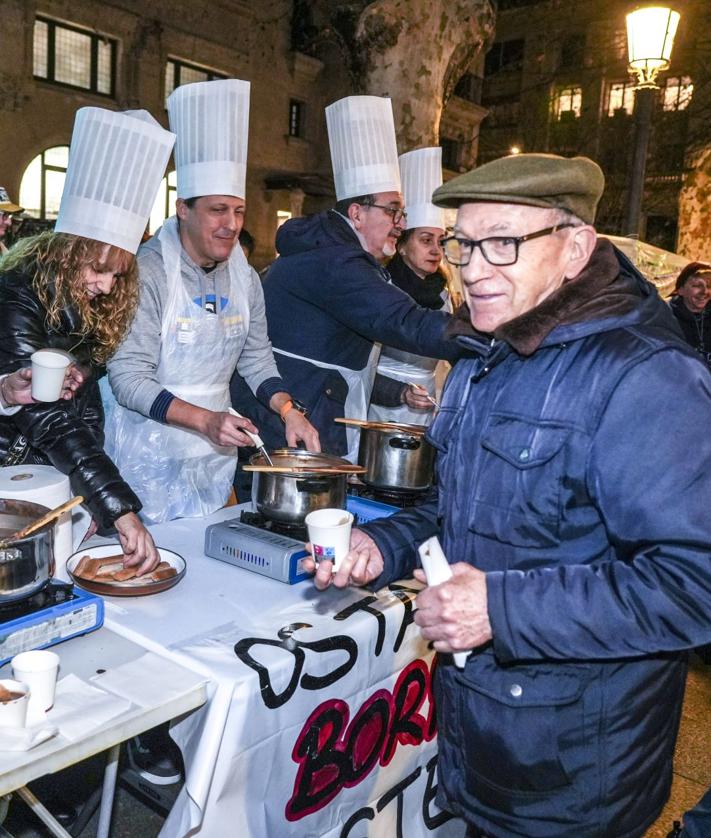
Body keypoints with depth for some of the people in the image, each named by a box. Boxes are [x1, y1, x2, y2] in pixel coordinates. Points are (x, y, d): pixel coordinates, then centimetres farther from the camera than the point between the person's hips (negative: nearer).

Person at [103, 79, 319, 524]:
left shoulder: (244, 277, 3)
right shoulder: (147, 272, -17)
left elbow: (257, 359, 7)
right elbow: (128, 378, -19)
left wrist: (289, 411, -10)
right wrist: (204, 419, -29)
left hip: (216, 456, 6)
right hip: (152, 458, -6)